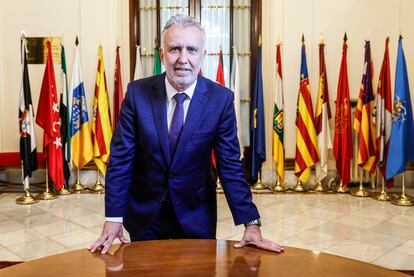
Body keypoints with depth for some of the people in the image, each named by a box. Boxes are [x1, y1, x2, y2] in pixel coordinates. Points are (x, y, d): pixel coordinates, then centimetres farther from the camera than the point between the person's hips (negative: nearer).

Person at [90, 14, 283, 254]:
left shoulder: (221, 99, -14)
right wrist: (113, 219, -13)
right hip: (144, 212, 1)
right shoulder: (138, 93, -13)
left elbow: (230, 165, -10)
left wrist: (251, 224, -15)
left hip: (196, 214, 0)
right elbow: (120, 158, -10)